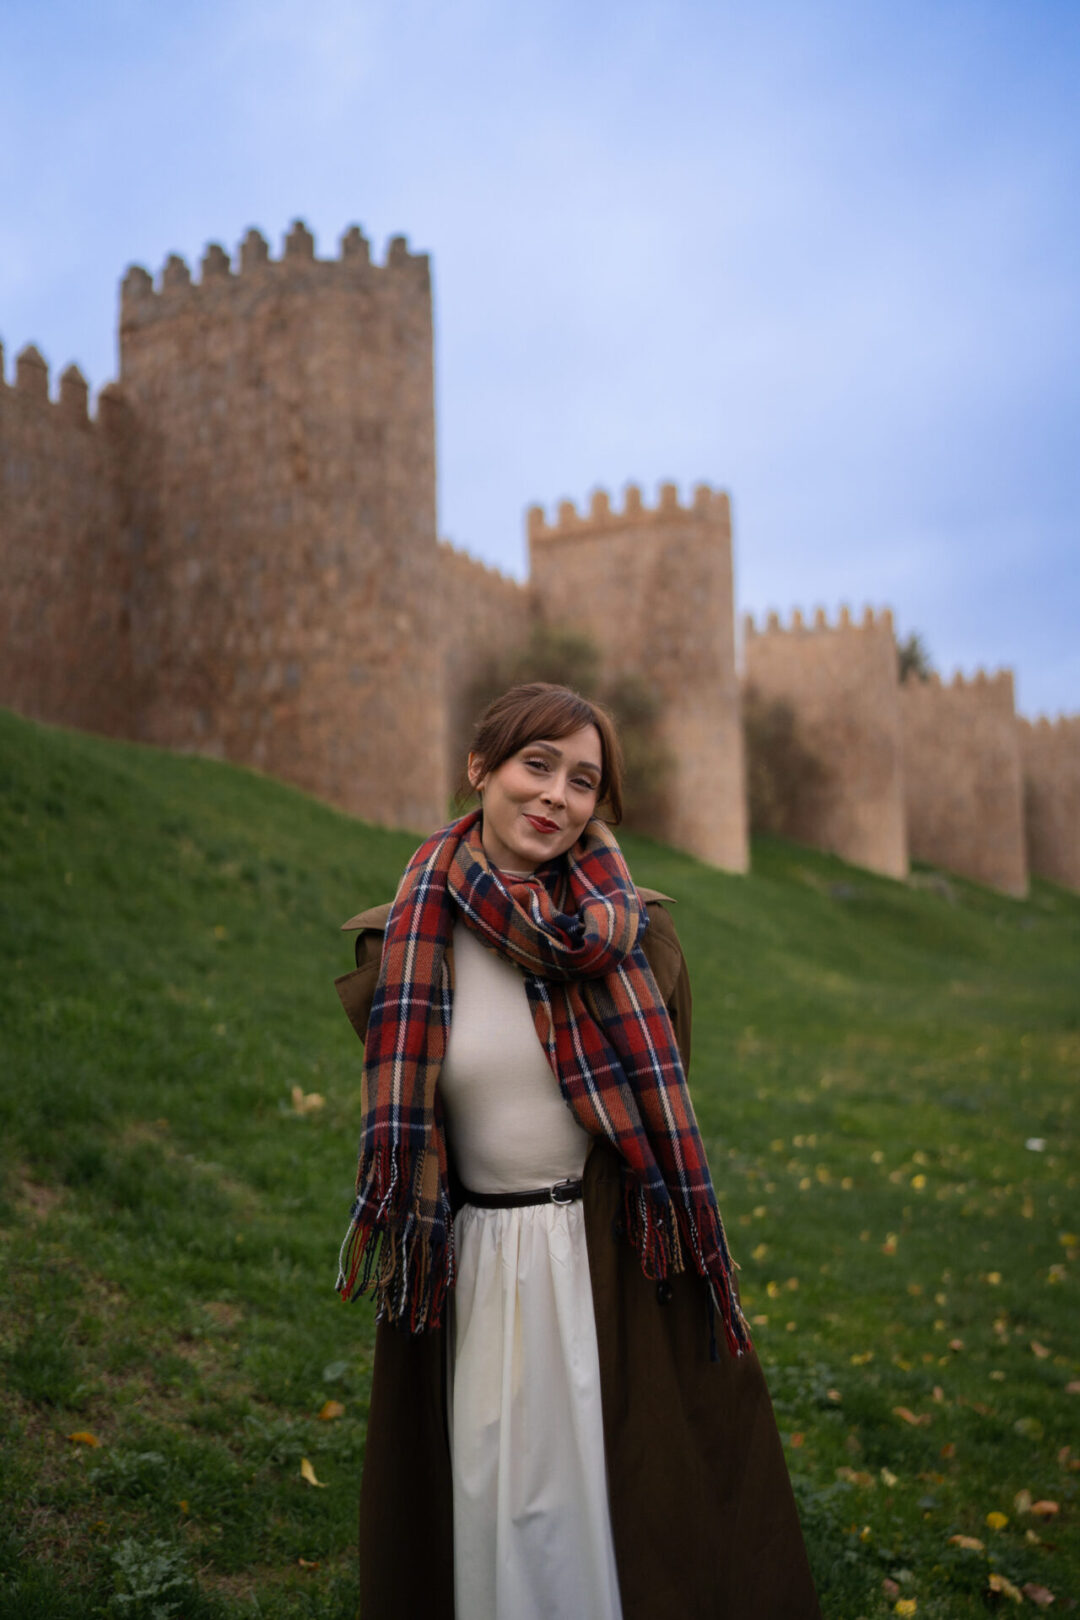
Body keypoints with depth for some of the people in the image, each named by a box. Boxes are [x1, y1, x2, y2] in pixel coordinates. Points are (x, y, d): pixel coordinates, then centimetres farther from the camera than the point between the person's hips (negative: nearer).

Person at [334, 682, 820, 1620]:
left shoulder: (634, 931, -5)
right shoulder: (405, 947, -4)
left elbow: (666, 1112, 4)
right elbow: (398, 1133, 6)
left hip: (619, 1275, 0)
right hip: (478, 1284, 1)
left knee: (631, 1516, 12)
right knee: (496, 1517, 15)